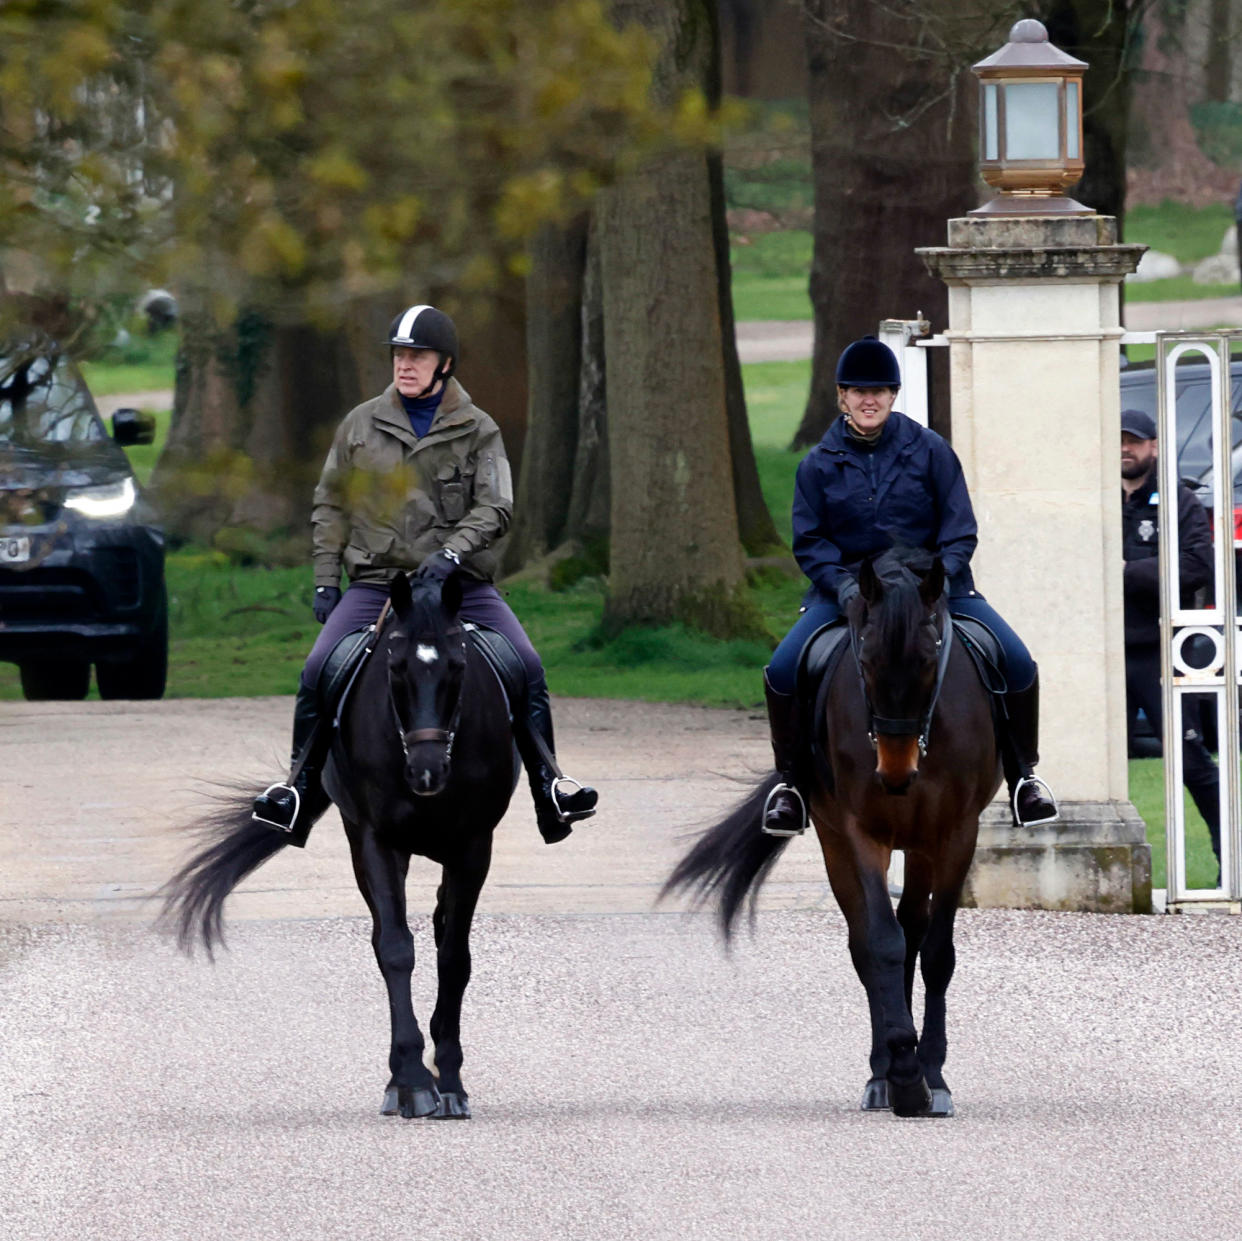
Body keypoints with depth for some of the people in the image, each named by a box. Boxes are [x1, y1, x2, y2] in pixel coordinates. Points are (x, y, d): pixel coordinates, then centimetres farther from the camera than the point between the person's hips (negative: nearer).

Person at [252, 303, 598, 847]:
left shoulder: (478, 431, 4)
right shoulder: (361, 424, 9)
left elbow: (494, 507, -5)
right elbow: (331, 505, 15)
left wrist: (450, 555, -22)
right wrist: (325, 580, 6)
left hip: (461, 582, -1)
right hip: (376, 581, 1)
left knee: (526, 668, -19)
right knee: (318, 670, -20)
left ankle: (548, 788, -11)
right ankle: (302, 792, -10)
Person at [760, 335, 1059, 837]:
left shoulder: (929, 450, 0)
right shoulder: (819, 464, 2)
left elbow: (960, 529, 1)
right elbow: (809, 541, 2)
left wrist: (940, 575, -17)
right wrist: (841, 583, -17)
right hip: (846, 584, 0)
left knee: (1018, 664, -16)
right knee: (782, 671, -22)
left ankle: (1022, 777, 5)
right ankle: (791, 783, -1)